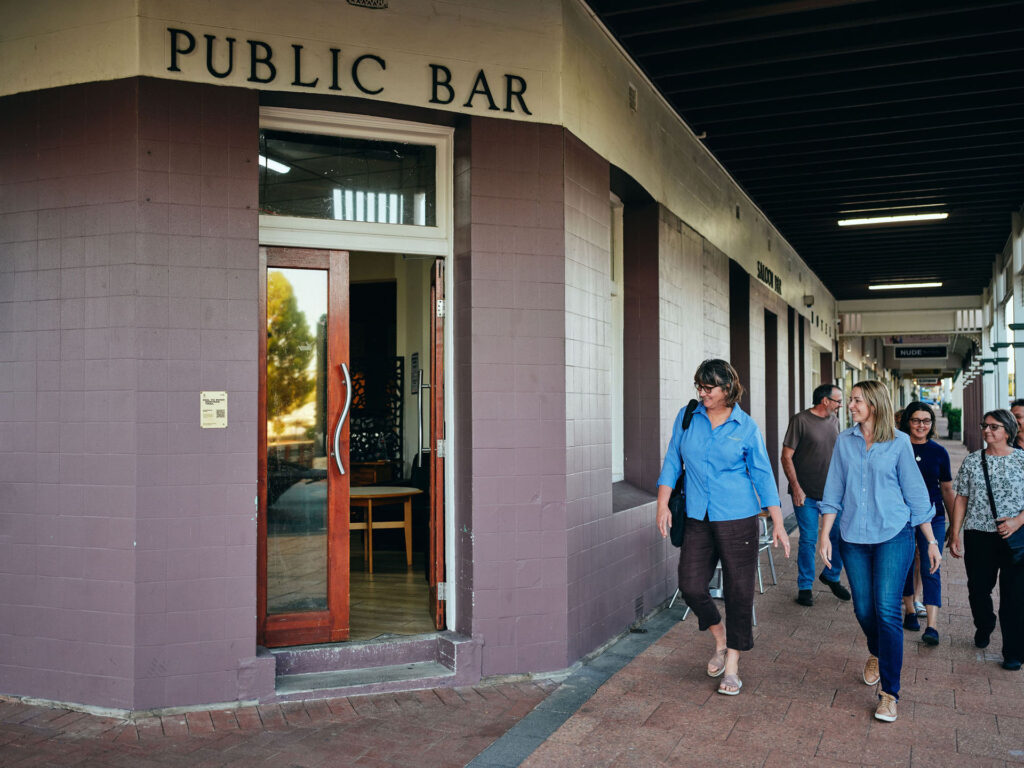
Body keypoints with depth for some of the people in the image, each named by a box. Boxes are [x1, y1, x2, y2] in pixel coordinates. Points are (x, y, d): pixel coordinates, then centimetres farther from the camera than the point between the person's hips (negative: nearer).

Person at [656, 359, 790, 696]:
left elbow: (763, 475, 1)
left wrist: (778, 523, -3)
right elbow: (672, 462, 9)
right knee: (690, 585, -2)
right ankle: (720, 640, 27)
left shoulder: (746, 427, -2)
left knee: (739, 591, 2)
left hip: (737, 519, -2)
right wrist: (663, 504, 1)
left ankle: (732, 666, 17)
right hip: (698, 519, 3)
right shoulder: (687, 417, 4)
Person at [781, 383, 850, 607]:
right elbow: (786, 457, -10)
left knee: (840, 536, 7)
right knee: (809, 540, -1)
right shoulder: (800, 420, -9)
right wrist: (796, 488, -15)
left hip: (833, 493, 6)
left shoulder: (834, 420, 10)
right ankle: (805, 587, 14)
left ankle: (831, 576, 30)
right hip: (806, 495, -6)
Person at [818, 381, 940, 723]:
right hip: (854, 537, 3)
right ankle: (876, 654, 42)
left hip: (894, 534, -3)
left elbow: (915, 493, 4)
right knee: (863, 609, 9)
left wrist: (931, 541, 5)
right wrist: (824, 534, 2)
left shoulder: (899, 443, -1)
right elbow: (834, 491, 8)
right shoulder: (844, 441, 5)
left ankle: (890, 692, 0)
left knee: (887, 610, -10)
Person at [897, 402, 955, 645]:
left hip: (932, 518, 0)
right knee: (905, 565, 11)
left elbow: (947, 490, 10)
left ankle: (932, 626, -10)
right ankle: (910, 610, 31)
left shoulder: (939, 452, 3)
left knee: (930, 570, -7)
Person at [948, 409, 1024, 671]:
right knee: (978, 589, 9)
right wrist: (955, 535, 3)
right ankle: (983, 627, 38)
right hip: (978, 536, 2)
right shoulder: (972, 461, 6)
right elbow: (961, 499, 7)